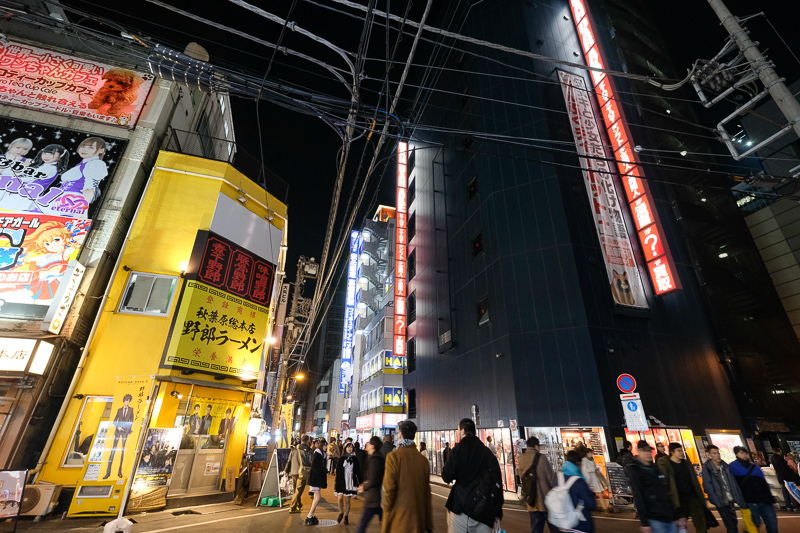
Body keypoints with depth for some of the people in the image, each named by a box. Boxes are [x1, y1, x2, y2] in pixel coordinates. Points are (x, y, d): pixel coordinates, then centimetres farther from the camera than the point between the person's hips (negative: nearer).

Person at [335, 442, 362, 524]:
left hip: (351, 482, 0)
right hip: (341, 481, 0)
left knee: (347, 500, 4)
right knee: (340, 498, -8)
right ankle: (341, 513, 18)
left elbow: (358, 472, 7)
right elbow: (338, 471, 4)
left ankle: (346, 517, 20)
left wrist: (359, 482, 5)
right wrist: (336, 481, 0)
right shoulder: (342, 459, 3)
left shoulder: (355, 459, 3)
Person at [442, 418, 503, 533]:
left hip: (461, 507, -4)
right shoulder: (487, 452, 6)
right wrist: (498, 510, 14)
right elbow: (498, 481, 7)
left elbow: (447, 477, -9)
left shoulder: (459, 449, -8)